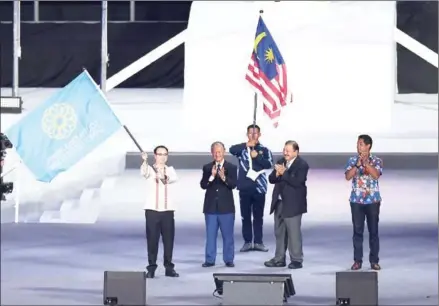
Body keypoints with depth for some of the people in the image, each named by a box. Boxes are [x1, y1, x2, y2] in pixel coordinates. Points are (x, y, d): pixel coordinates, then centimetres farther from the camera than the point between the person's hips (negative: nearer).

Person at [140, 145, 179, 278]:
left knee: (168, 238, 3)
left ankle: (169, 267, 11)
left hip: (168, 210, 2)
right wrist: (145, 161, -44)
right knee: (152, 238, -2)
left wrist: (165, 177, -36)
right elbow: (143, 172, -23)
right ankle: (151, 267, 3)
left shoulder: (170, 170, 9)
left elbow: (174, 178, -14)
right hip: (152, 209, -2)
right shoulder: (150, 169, 2)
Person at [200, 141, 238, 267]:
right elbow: (203, 185, -5)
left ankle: (228, 260, 10)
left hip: (226, 207, -2)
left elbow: (233, 185, -12)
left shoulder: (232, 167, 0)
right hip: (211, 207, 2)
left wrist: (223, 177, -30)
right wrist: (211, 176, -21)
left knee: (228, 235, 4)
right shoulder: (207, 168, 5)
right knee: (210, 235, 6)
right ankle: (210, 260, 11)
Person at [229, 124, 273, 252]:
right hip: (245, 187, 0)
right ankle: (248, 242, 12)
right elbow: (232, 150, -17)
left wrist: (257, 156, -20)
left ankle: (258, 242, 12)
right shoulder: (242, 148, 4)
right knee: (245, 216, 5)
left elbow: (269, 164, -8)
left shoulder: (264, 150, 5)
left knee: (258, 216, 6)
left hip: (259, 187, 0)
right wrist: (246, 145, -28)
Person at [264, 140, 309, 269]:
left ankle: (297, 260, 2)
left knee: (294, 233, -4)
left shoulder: (302, 164, -11)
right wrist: (277, 174, -12)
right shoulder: (281, 162, 12)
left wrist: (284, 173, -21)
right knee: (279, 232, 13)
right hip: (279, 203, 8)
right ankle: (279, 259, 21)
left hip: (293, 204, -8)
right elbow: (271, 179, 9)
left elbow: (297, 182, -23)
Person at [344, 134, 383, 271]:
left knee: (373, 230, 2)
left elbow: (376, 175, -16)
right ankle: (357, 261, 7)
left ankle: (374, 261, 8)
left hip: (373, 200, -1)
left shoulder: (376, 161, 1)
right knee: (358, 231, 2)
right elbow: (348, 176, -9)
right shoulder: (352, 160, 4)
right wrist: (357, 164, -18)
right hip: (356, 200, 1)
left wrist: (366, 162, -21)